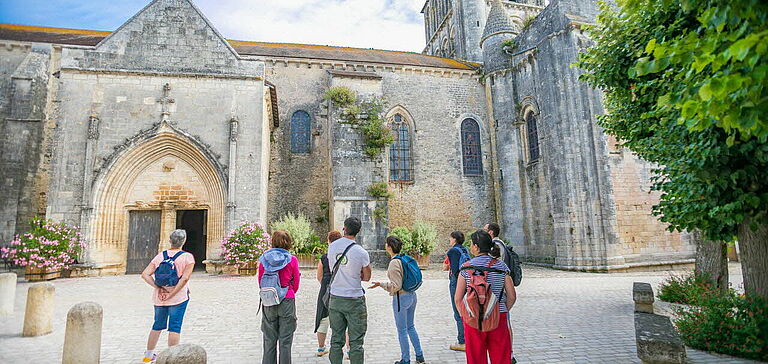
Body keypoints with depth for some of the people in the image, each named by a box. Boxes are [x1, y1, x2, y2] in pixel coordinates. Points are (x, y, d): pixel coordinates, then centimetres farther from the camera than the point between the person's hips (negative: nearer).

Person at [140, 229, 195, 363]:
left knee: (157, 325, 21)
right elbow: (185, 278, -19)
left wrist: (157, 287, -7)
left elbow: (145, 274, -2)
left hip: (159, 298, 5)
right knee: (174, 328, 1)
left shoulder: (160, 256, 4)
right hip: (178, 298, -5)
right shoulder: (188, 257, -9)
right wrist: (172, 294, -13)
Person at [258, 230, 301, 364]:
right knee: (285, 340, 7)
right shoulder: (292, 260, -7)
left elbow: (260, 282, 6)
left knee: (269, 339, 13)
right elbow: (296, 283, 1)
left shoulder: (264, 259, -2)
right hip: (287, 302, -2)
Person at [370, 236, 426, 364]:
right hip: (412, 295, 8)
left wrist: (381, 284, -20)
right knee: (410, 326, 21)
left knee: (402, 330, 7)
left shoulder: (394, 263, -20)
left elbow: (396, 285, -21)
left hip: (401, 298, -8)